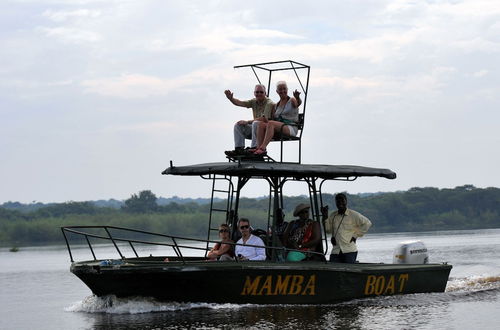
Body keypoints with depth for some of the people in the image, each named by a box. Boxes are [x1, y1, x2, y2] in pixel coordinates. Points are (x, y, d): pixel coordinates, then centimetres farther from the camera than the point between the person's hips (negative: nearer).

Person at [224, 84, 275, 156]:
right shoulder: (254, 101, 9)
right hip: (255, 128, 8)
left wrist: (247, 122, -18)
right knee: (238, 125, -4)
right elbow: (240, 103, 1)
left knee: (256, 123, -36)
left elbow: (264, 119, -23)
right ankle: (239, 149, -10)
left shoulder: (269, 103, -14)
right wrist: (231, 98, -19)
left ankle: (254, 149, -31)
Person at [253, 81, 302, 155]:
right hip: (278, 129, 6)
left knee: (271, 124, -33)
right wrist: (266, 120, -7)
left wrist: (297, 97, -46)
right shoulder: (276, 105, 22)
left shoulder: (292, 101, 4)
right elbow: (273, 119, 17)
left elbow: (299, 103, -21)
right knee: (260, 123, -20)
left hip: (291, 129, -6)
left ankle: (263, 148, -45)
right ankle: (259, 147, -36)